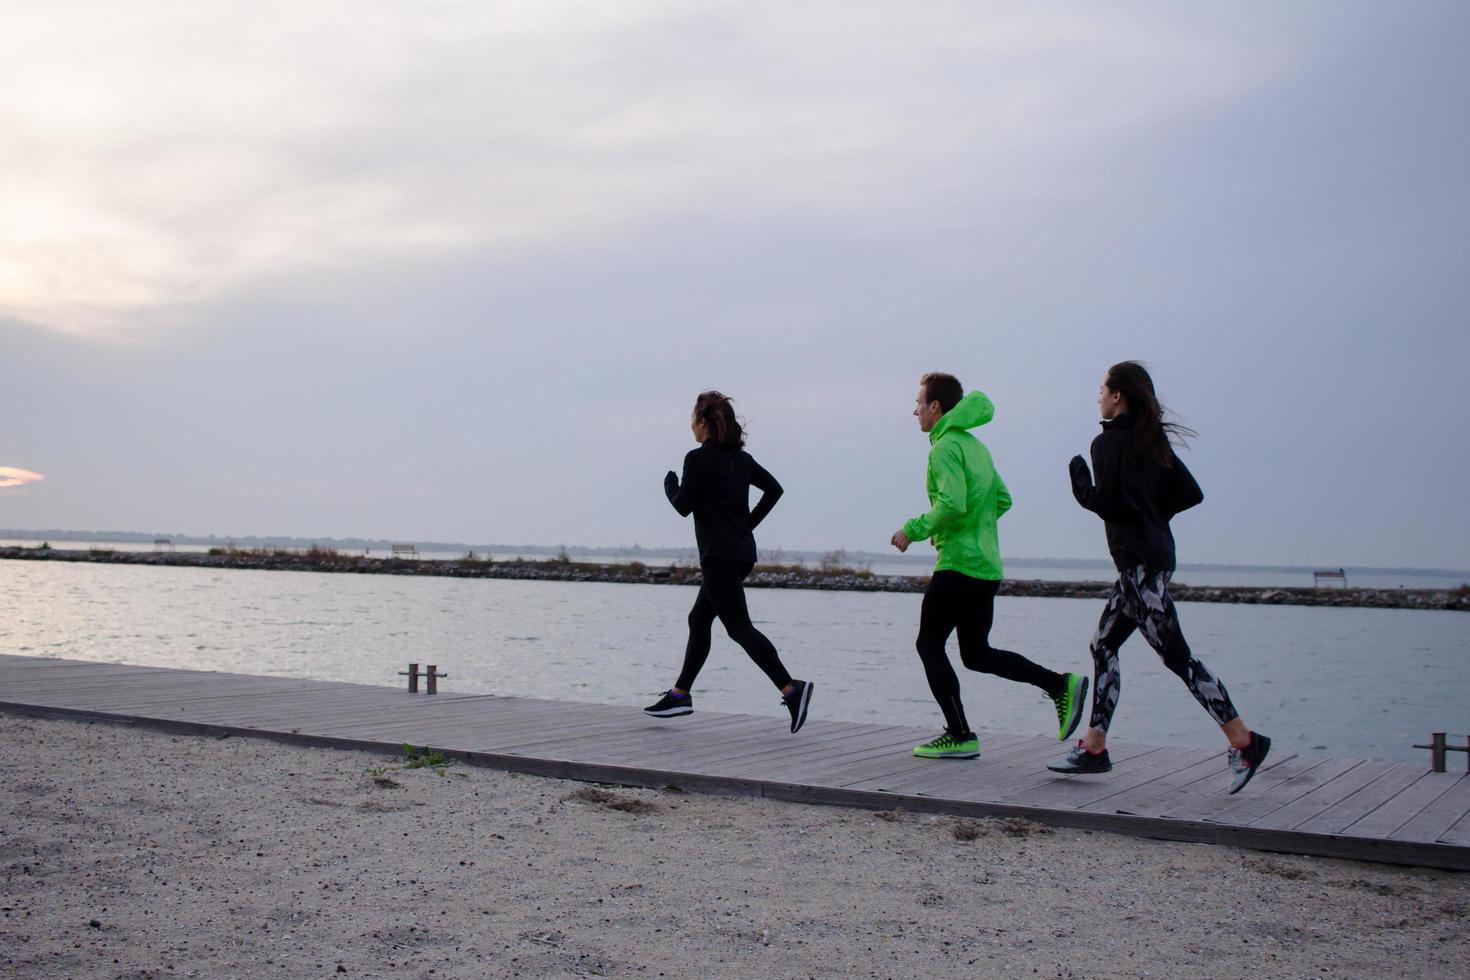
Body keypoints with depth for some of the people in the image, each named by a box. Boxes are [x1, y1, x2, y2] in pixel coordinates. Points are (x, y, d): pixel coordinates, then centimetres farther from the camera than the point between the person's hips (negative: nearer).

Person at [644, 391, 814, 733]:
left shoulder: (698, 458, -11)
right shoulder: (741, 458, 11)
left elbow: (684, 506, -9)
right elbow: (774, 489, 11)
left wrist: (670, 483, 10)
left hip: (719, 555, -9)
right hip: (742, 553, 9)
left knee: (739, 627, -9)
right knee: (699, 620, 17)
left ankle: (791, 689, -19)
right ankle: (680, 694, 23)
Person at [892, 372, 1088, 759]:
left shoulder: (945, 445, -11)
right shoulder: (975, 445, 18)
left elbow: (952, 504, -23)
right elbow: (1002, 500, 20)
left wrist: (913, 530, -12)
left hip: (958, 563, -9)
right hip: (987, 564, 9)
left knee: (929, 644, 1)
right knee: (977, 653, 14)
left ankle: (959, 736, 1)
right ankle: (1061, 685, 3)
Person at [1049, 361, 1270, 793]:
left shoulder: (1108, 442, -10)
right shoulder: (1153, 441, 14)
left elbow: (1105, 503, -18)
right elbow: (1191, 494, 12)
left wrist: (1080, 481, 0)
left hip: (1139, 561, -10)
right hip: (1155, 553, 10)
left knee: (1175, 655, -9)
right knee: (1103, 645, 12)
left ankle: (1244, 742, -8)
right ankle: (1094, 747, 13)